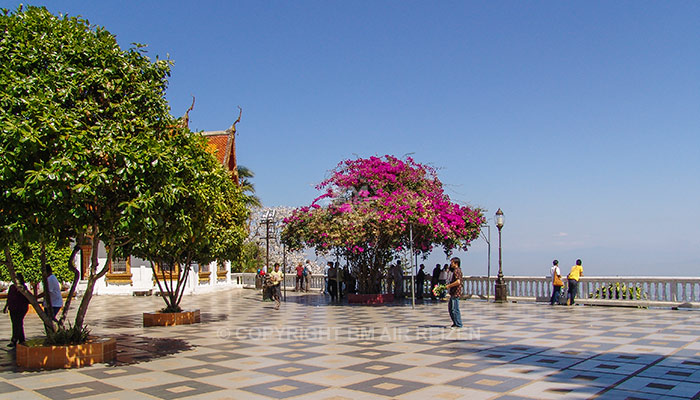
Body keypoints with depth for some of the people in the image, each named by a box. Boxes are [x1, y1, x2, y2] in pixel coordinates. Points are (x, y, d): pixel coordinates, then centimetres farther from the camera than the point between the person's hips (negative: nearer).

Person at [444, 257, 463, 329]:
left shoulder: (457, 270, -16)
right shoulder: (455, 270, 16)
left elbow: (458, 281, -28)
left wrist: (449, 285, -18)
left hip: (455, 293, -11)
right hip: (453, 293, 11)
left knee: (454, 309, -5)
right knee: (450, 308, 16)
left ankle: (458, 325, 2)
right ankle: (455, 323, 22)